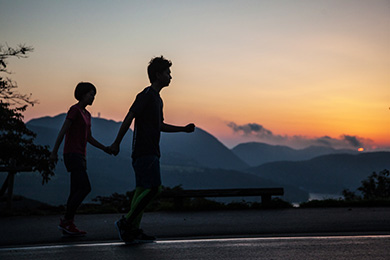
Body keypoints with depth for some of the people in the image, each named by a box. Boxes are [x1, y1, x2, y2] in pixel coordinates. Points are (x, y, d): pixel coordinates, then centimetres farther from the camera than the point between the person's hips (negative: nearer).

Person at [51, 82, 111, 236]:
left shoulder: (86, 114, 18)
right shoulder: (74, 110, -8)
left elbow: (89, 138, 20)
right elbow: (63, 131, -12)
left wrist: (104, 148, 11)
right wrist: (54, 152, -15)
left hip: (80, 156, 9)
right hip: (72, 154, -9)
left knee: (76, 192, 4)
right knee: (85, 188, -15)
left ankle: (68, 227, 6)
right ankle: (66, 221, -9)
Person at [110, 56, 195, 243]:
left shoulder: (157, 98, 20)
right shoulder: (146, 95, -10)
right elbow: (129, 117, -15)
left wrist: (183, 129, 24)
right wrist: (117, 143, -17)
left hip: (151, 152, 10)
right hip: (145, 151, -10)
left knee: (143, 189, 7)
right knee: (153, 188, -13)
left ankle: (134, 230, 10)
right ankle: (126, 222, -8)